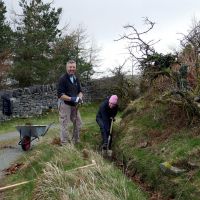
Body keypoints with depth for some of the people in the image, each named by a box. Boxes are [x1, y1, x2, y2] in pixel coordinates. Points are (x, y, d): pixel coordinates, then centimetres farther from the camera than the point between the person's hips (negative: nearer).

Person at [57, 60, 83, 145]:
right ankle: (65, 144, 6)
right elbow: (60, 95, -19)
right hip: (64, 104, -7)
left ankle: (76, 142, 28)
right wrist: (72, 99, -28)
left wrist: (80, 97, -9)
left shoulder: (76, 79, 9)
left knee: (78, 123, 13)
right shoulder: (63, 79, -14)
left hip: (74, 105, 8)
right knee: (64, 125, -3)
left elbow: (80, 91, 14)